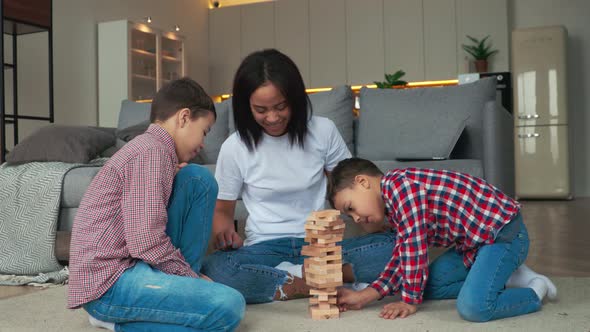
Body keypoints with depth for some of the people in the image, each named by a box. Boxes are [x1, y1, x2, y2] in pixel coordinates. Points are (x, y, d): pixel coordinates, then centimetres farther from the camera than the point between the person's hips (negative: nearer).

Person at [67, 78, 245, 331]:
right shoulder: (151, 152, -15)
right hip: (107, 281, -10)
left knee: (198, 179, 7)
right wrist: (194, 279, -8)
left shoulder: (149, 149, 15)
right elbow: (147, 243, -22)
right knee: (229, 306, -25)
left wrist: (175, 177, 9)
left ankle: (178, 286, 8)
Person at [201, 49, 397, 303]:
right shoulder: (234, 147, -1)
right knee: (213, 269, -34)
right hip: (264, 248, 0)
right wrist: (224, 233, -16)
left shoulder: (323, 131, 1)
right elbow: (222, 209, 8)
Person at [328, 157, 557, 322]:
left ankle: (535, 291, 1)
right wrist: (364, 296, 4)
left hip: (503, 231, -11)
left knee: (472, 307, -26)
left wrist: (410, 301, -11)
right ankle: (508, 277, 15)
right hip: (475, 239, 11)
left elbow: (414, 247, -20)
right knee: (428, 285, 9)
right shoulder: (394, 203, 12)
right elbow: (403, 256, 11)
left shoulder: (397, 184, -19)